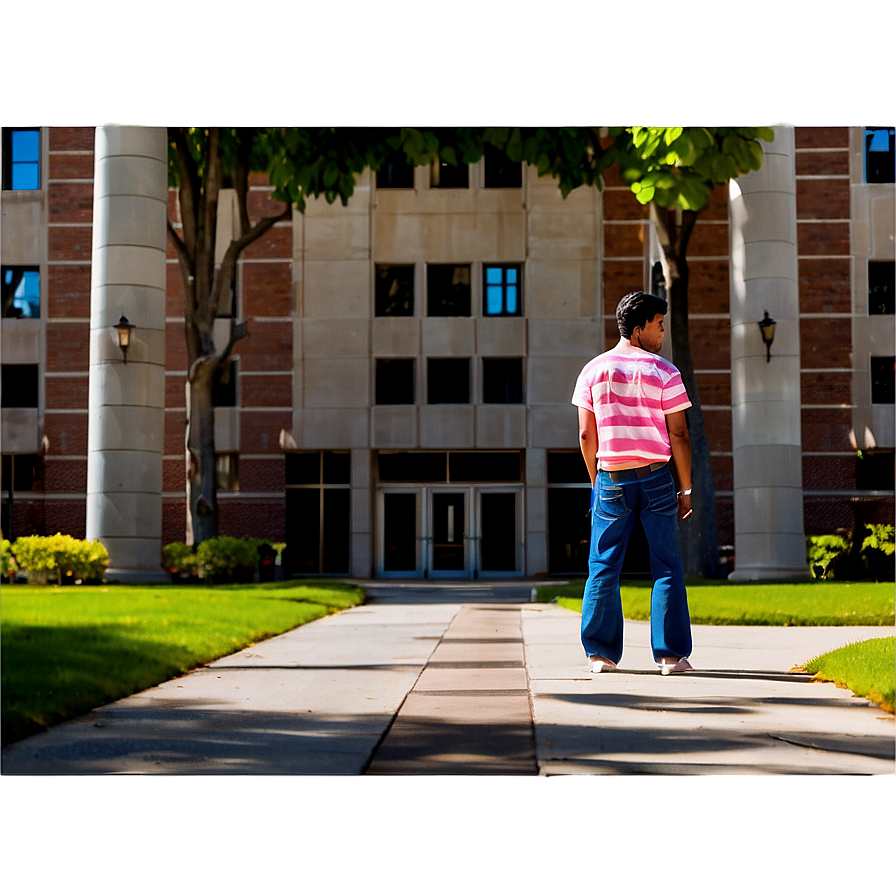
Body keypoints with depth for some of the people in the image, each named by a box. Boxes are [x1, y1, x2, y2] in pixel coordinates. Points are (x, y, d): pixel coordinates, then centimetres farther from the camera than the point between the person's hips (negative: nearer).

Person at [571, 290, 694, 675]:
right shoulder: (663, 372, -5)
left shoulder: (593, 371, 4)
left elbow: (586, 436, 4)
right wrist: (685, 490, 3)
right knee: (667, 569, 4)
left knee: (603, 569, 8)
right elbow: (678, 436, -5)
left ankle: (601, 653, 7)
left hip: (611, 480, 2)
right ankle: (670, 655, 3)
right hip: (655, 478, -2)